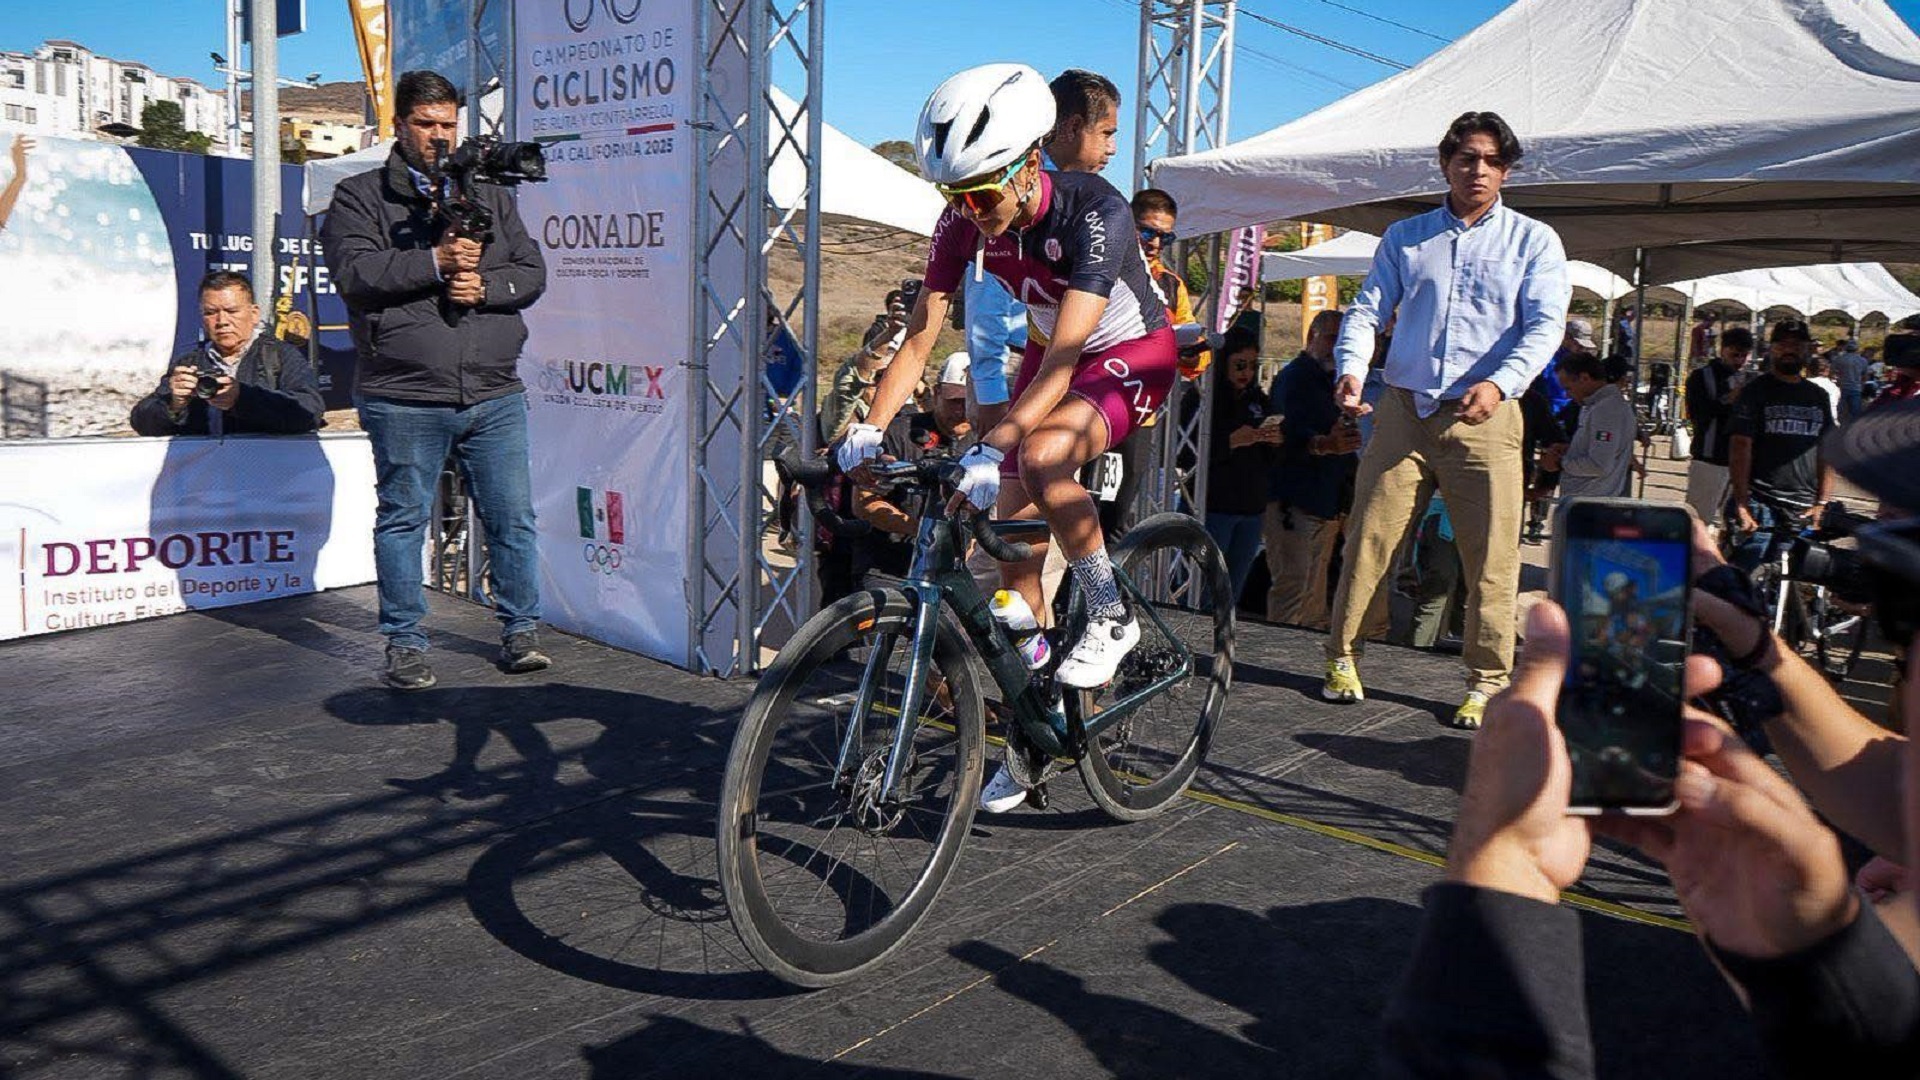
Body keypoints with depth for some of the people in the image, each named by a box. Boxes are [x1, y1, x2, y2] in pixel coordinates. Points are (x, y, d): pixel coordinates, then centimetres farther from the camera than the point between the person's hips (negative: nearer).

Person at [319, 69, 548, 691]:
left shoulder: (490, 195, 17)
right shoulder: (359, 197, 6)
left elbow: (532, 271, 10)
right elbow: (354, 271, -10)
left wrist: (484, 287, -9)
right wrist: (436, 262, -18)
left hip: (494, 395, 3)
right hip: (405, 400, -3)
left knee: (512, 518, 5)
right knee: (403, 519, 5)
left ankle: (521, 630, 17)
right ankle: (404, 643, 17)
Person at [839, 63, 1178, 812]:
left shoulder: (1094, 213, -32)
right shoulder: (964, 223, -16)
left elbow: (1066, 352, -40)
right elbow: (920, 335, -15)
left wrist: (993, 447, -51)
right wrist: (871, 429, -29)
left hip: (1132, 355, -6)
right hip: (1052, 355, 6)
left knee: (1041, 456, -37)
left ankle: (1111, 616, -13)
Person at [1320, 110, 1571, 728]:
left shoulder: (1533, 241, 8)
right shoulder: (1405, 237, 14)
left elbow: (1546, 324, -3)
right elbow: (1367, 310, 8)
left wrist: (1500, 383, -21)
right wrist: (1352, 368, -14)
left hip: (1485, 417, -1)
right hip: (1404, 408, 2)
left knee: (1491, 555, -2)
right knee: (1369, 536, 0)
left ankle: (1487, 682, 9)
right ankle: (1341, 657, 14)